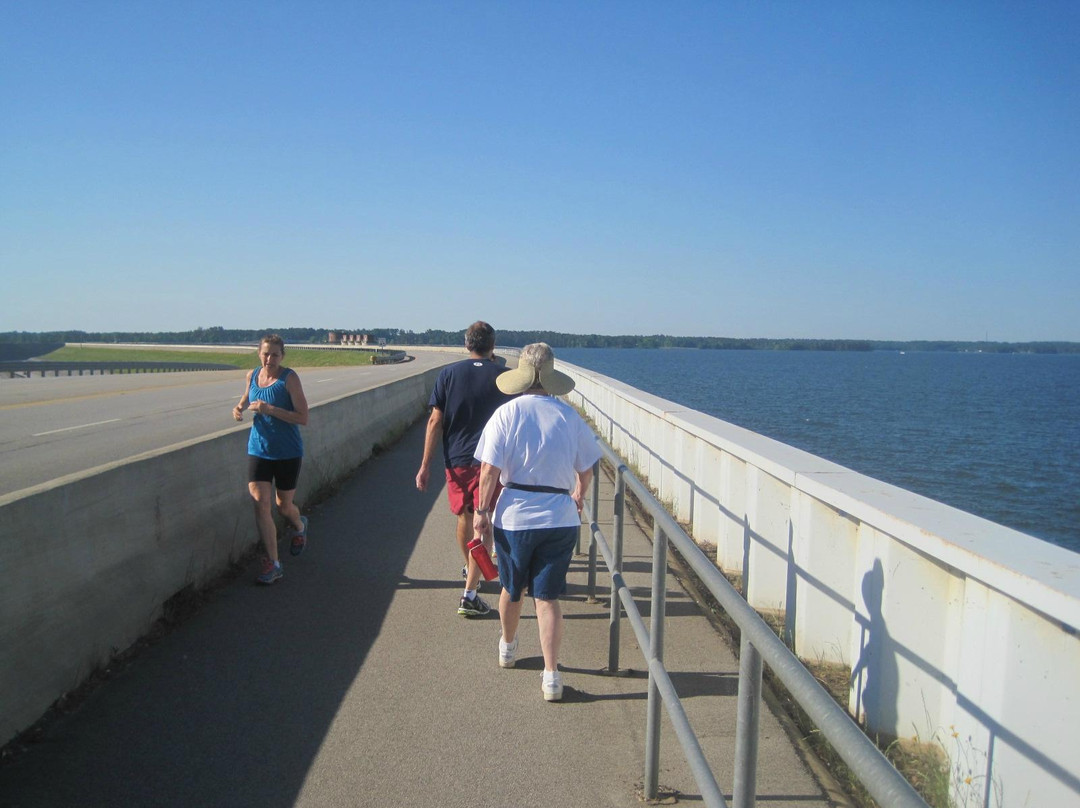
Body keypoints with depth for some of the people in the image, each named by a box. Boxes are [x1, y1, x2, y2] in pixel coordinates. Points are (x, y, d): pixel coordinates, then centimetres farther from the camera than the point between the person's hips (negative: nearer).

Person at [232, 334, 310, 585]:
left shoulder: (289, 378, -13)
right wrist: (239, 408, 0)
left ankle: (299, 527, 46)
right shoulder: (252, 375, 3)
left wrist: (269, 409, -26)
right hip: (258, 449, 4)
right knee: (260, 503, -9)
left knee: (284, 506, 9)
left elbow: (303, 417, -18)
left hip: (287, 452, -4)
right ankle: (272, 563, -1)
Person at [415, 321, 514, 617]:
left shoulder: (449, 374, 0)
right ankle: (469, 595, -8)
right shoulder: (505, 376, -2)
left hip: (456, 460, 3)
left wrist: (425, 465, -1)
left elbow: (435, 421, -4)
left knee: (464, 518, 22)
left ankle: (469, 568, 45)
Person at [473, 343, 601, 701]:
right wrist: (577, 498, 26)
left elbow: (489, 470, -11)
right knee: (548, 597, 6)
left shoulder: (506, 414, -7)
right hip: (560, 519, 1)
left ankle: (508, 647, 43)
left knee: (511, 589, 20)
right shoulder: (570, 417, -2)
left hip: (514, 516, 0)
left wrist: (482, 510, 0)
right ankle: (551, 675, 0)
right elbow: (585, 472, 7)